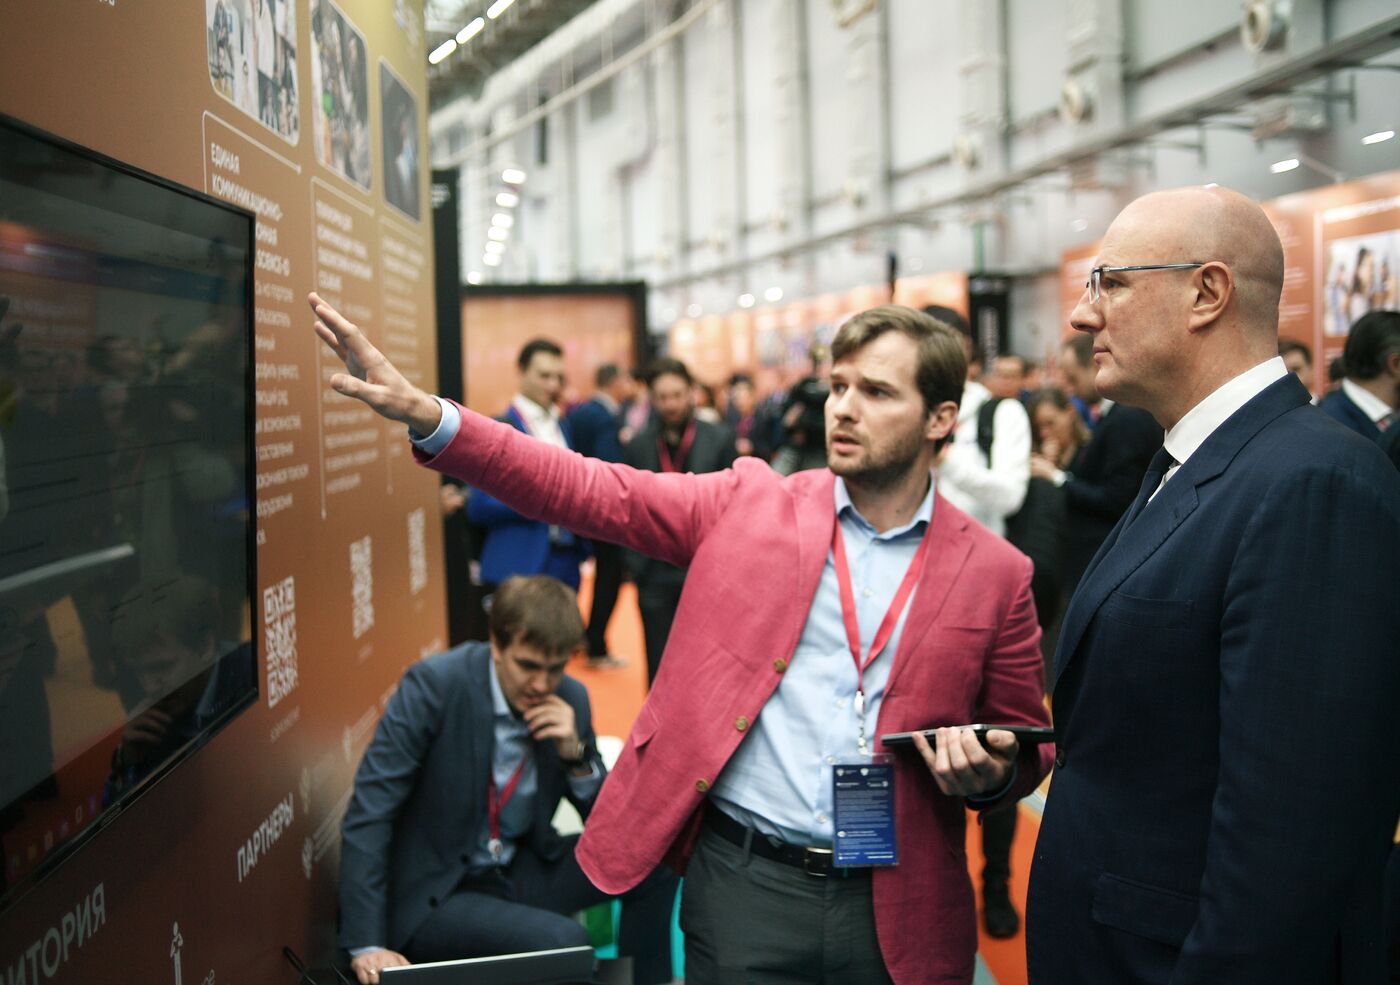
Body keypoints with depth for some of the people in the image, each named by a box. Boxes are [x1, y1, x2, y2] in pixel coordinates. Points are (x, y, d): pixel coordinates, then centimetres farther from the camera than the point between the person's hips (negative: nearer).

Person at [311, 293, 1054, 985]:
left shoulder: (994, 572, 1)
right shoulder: (747, 503, 2)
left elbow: (1025, 742, 10)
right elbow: (587, 490, -2)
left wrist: (988, 776, -13)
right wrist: (424, 414, -11)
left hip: (894, 913, 0)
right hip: (742, 882, 0)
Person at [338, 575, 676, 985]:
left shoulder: (570, 699, -4)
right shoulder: (434, 685, -19)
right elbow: (368, 814, -20)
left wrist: (576, 752, -16)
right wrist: (366, 946, -25)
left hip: (522, 871, 6)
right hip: (435, 896, -6)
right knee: (563, 941, -29)